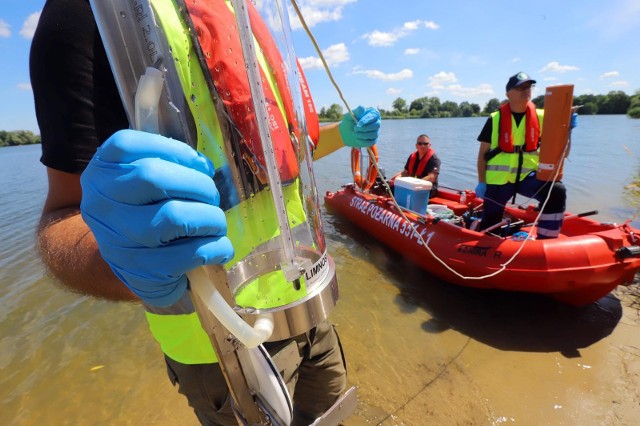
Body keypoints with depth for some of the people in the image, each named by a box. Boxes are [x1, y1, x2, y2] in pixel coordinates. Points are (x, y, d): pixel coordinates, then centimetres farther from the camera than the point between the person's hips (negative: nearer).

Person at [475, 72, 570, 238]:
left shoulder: (541, 117, 4)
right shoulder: (495, 119, -2)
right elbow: (483, 153, 0)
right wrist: (481, 182, -6)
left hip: (528, 175, 2)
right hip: (498, 178, -2)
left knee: (557, 191, -26)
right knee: (489, 224, 3)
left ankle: (546, 241, -14)